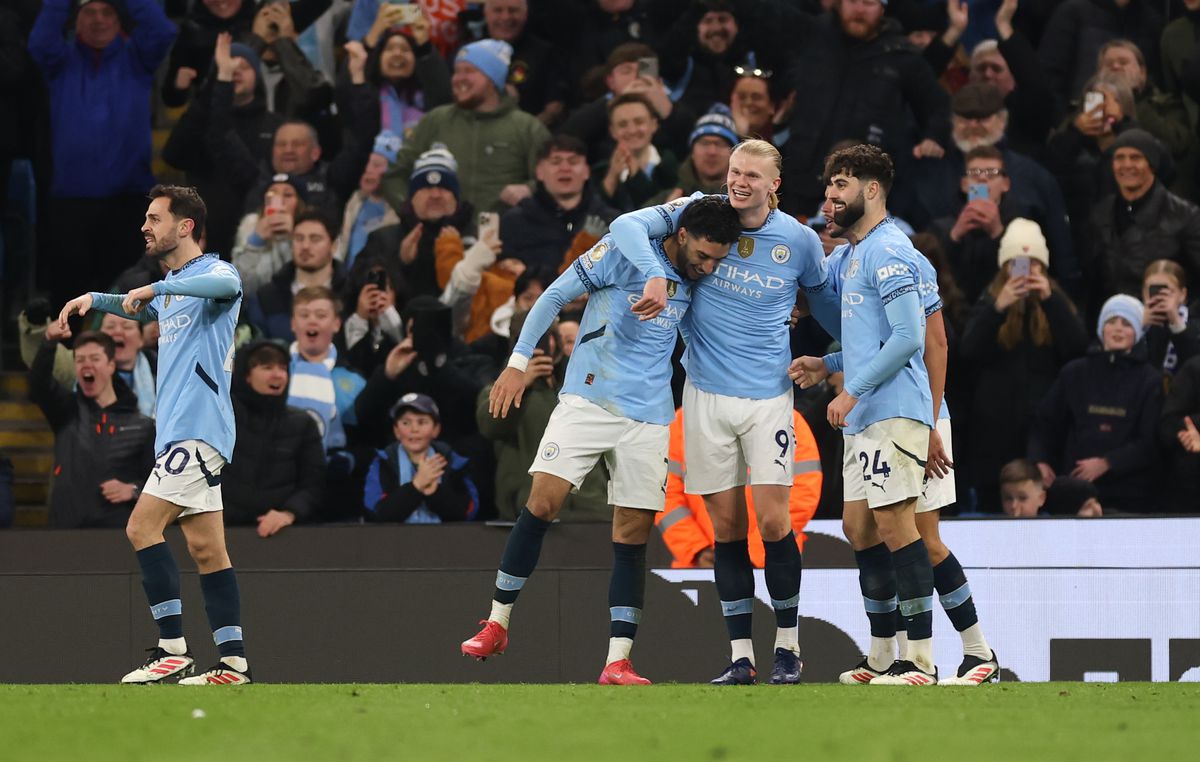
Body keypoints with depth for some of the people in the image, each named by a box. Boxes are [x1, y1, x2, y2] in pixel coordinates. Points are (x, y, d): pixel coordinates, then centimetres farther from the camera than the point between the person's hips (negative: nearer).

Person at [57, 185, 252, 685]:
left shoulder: (214, 273, -7)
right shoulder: (171, 289, 22)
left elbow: (226, 285, -34)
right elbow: (141, 307, 46)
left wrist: (155, 289, -34)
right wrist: (95, 299, 31)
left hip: (198, 429, -10)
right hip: (179, 432, 10)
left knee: (142, 526, -16)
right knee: (206, 549, 4)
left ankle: (173, 648, -17)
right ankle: (233, 662, 2)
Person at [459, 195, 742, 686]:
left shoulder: (696, 282, 7)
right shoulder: (622, 252, -7)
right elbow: (555, 296, -3)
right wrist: (518, 362, -7)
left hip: (649, 419, 4)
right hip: (588, 400, -4)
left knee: (633, 535, -2)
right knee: (543, 500, -13)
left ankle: (617, 662, -1)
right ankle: (497, 623, 1)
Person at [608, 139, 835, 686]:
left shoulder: (799, 240, 0)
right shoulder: (699, 212, -2)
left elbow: (826, 301, 18)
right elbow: (627, 227, -12)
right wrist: (656, 276, -27)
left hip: (767, 395, -1)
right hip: (706, 394, 1)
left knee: (772, 521, -9)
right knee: (726, 527, 2)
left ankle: (787, 646, 6)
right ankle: (740, 657, 7)